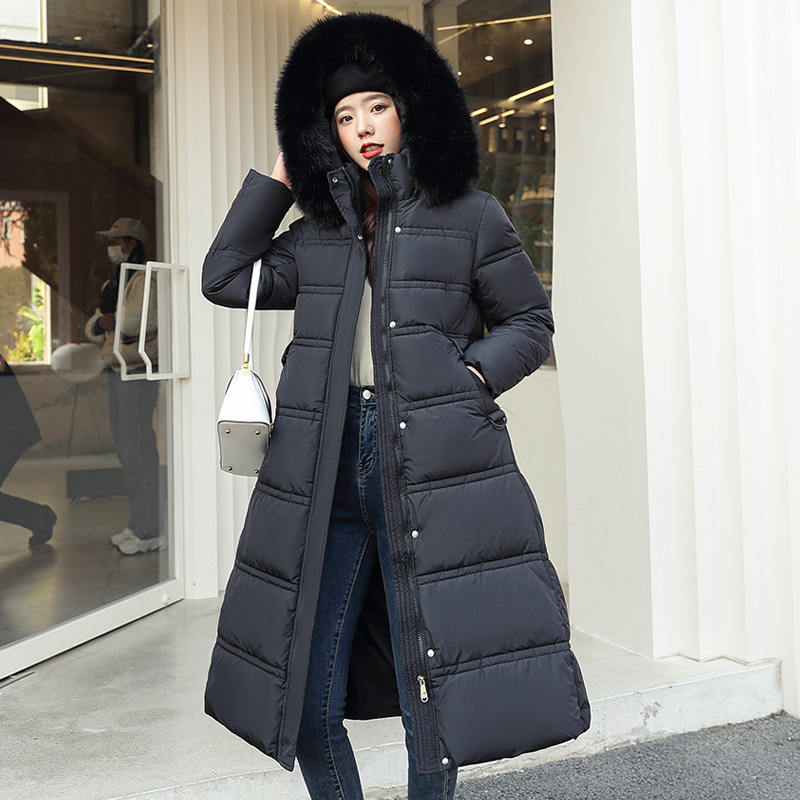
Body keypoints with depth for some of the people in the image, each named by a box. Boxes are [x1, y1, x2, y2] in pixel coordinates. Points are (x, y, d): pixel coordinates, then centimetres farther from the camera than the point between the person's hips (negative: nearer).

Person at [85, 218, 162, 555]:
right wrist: (101, 324, -6)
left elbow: (142, 317, -28)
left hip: (138, 373, -10)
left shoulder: (143, 281, -10)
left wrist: (111, 321, -12)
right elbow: (93, 328, 17)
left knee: (138, 448, -8)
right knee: (125, 447, 13)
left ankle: (150, 531, -1)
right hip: (118, 372, 10)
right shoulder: (114, 283, 20)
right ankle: (138, 524, 23)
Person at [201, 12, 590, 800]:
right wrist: (277, 178, 16)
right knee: (308, 703, 6)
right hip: (325, 472, 4)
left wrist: (469, 379, -8)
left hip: (432, 467, -3)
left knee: (431, 697, 1)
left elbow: (529, 321, 10)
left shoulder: (469, 216, 6)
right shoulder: (317, 232, 17)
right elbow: (224, 278, 16)